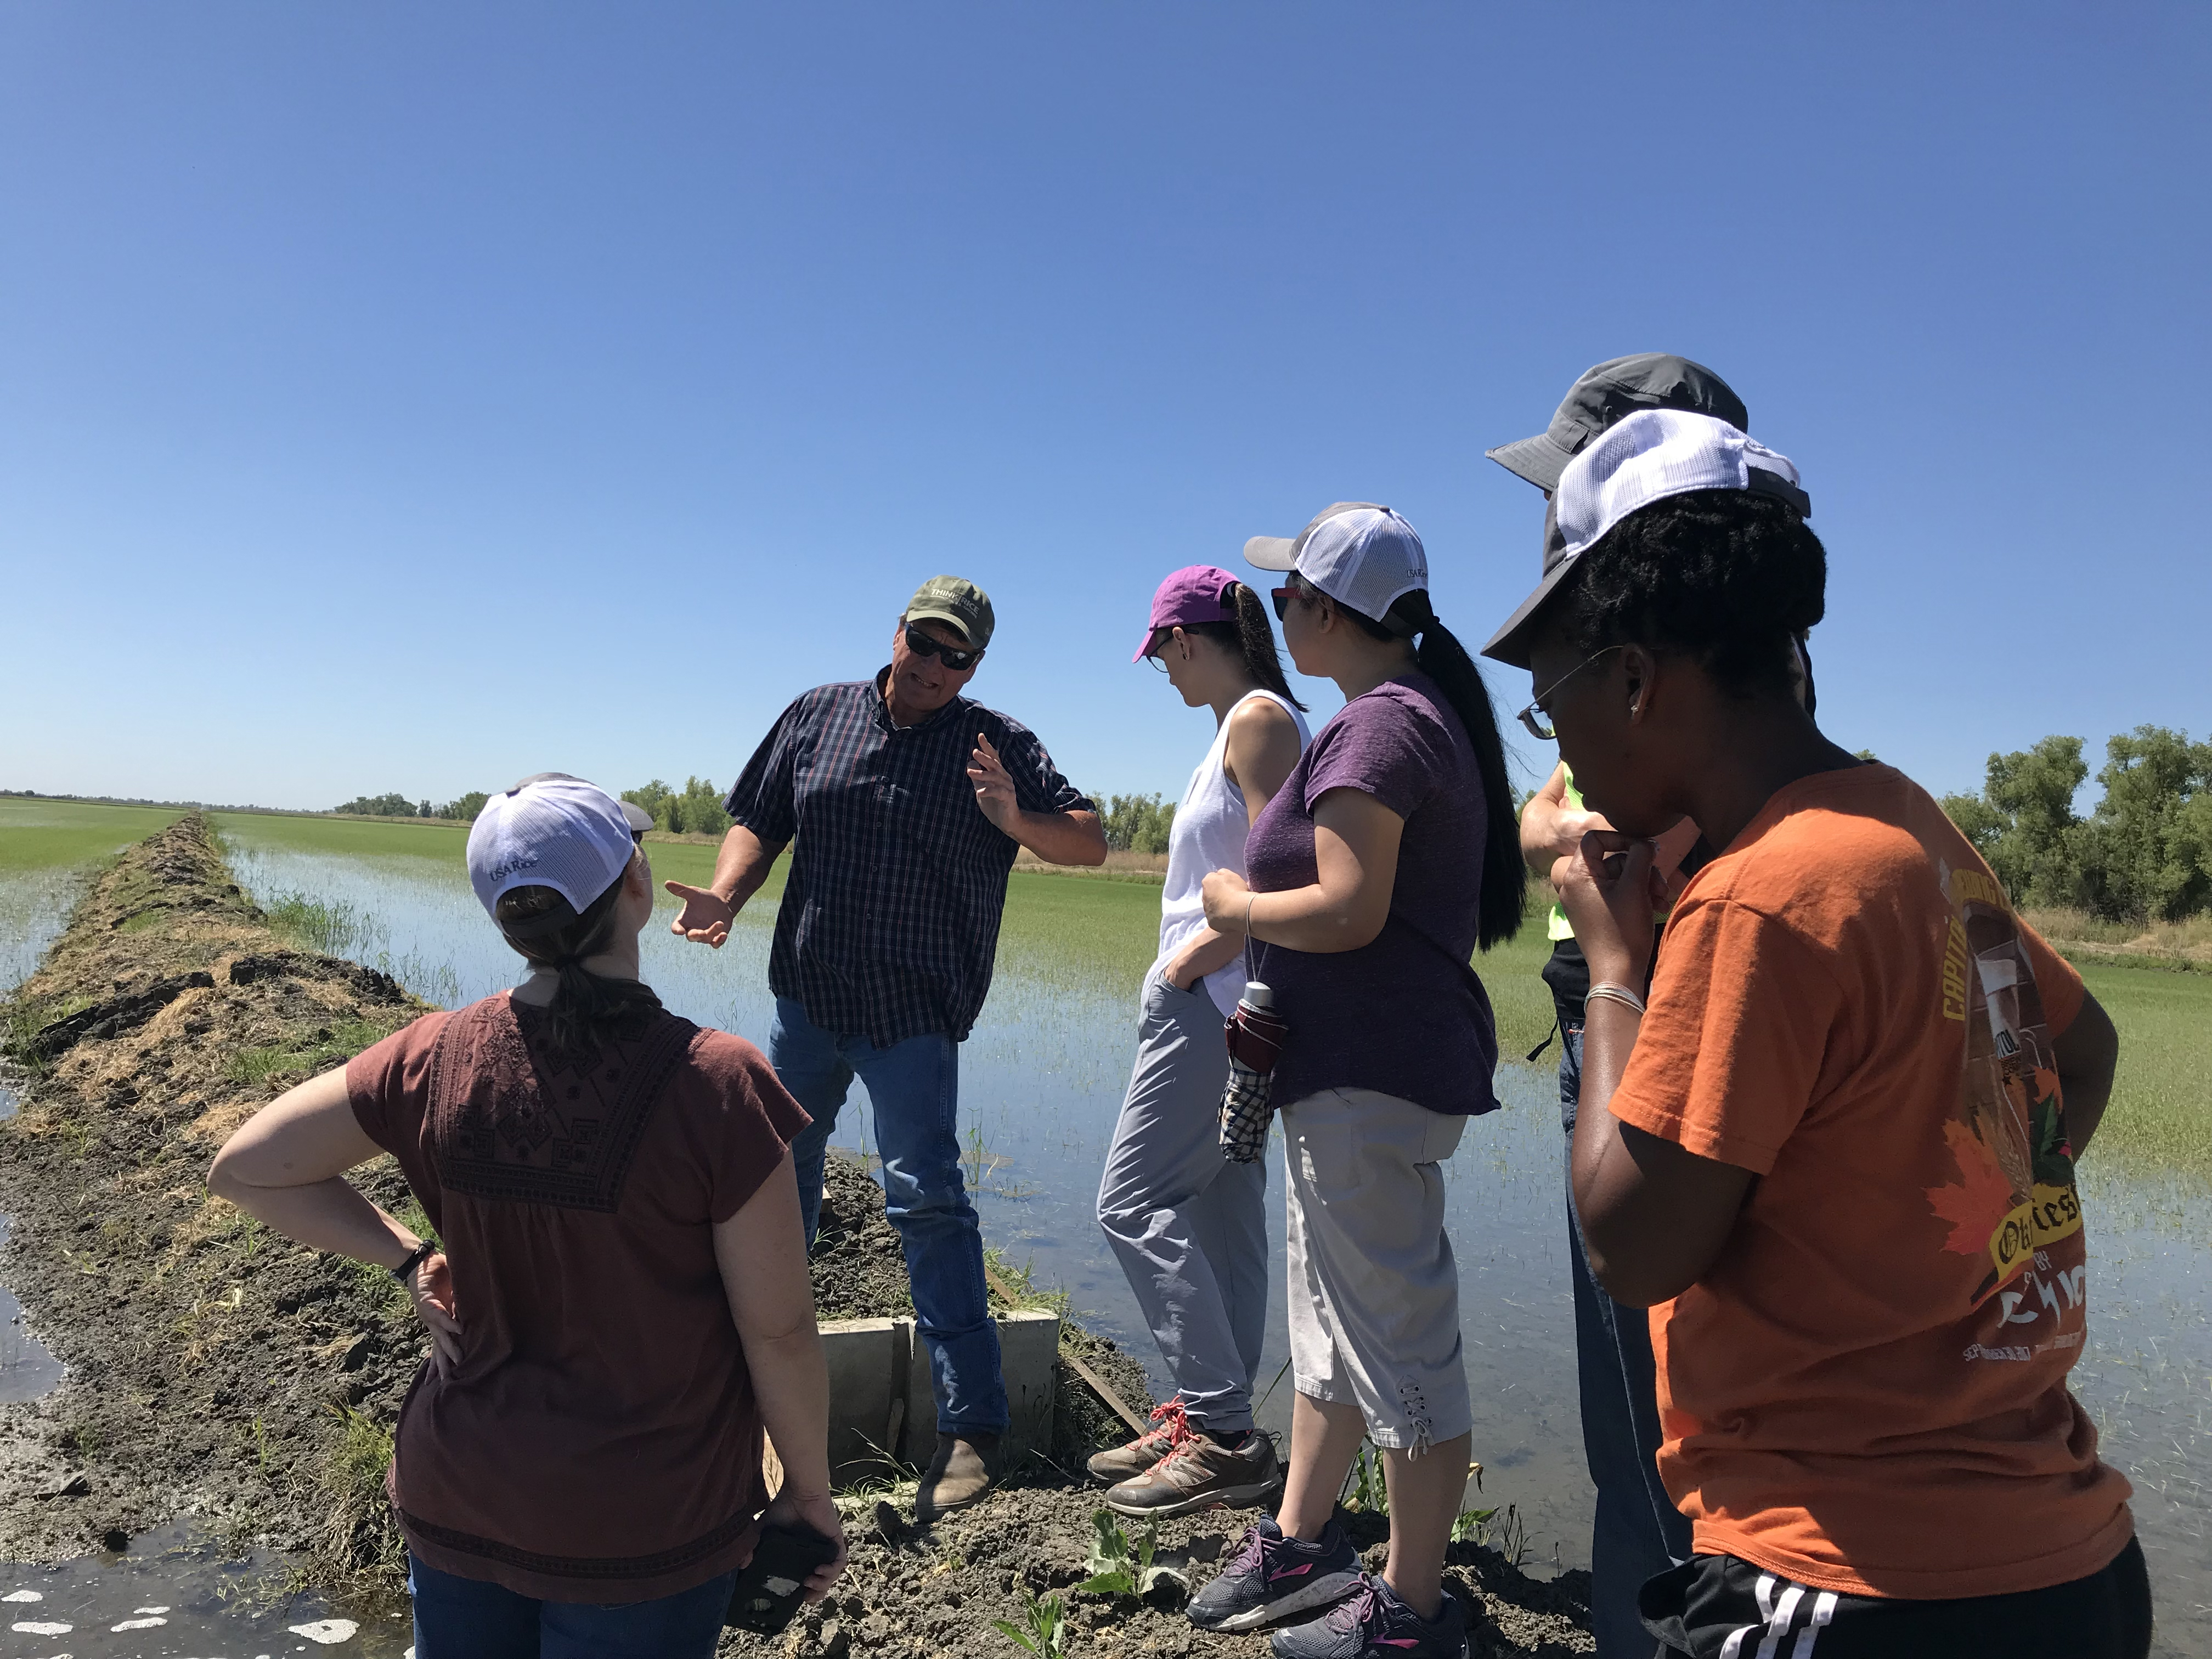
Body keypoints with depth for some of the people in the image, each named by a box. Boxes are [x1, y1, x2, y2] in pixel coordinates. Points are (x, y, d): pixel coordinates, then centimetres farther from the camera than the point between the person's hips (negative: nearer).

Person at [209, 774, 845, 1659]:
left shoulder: (439, 1058, -12)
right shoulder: (716, 1085, -24)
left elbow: (245, 1168, 1)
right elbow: (779, 1331, -17)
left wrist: (407, 1255, 2)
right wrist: (811, 1492, -3)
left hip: (456, 1506, 4)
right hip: (645, 1531, -3)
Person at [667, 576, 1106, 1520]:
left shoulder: (996, 744, -3)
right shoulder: (816, 717, 6)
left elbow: (1091, 842, -6)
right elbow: (758, 824, 8)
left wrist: (1016, 821, -25)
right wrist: (725, 894, -11)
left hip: (914, 1014, -5)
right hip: (806, 998, 5)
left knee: (925, 1197, -11)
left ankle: (971, 1423, -4)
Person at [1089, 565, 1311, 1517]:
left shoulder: (1258, 718, -11)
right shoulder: (1251, 722, 18)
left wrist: (1186, 962, -15)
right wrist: (1183, 968, 8)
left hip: (1215, 999, -10)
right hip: (1220, 1004, 10)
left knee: (1134, 1203, -8)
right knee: (1220, 1210, 11)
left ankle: (1222, 1434, -4)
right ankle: (1209, 1422, 19)